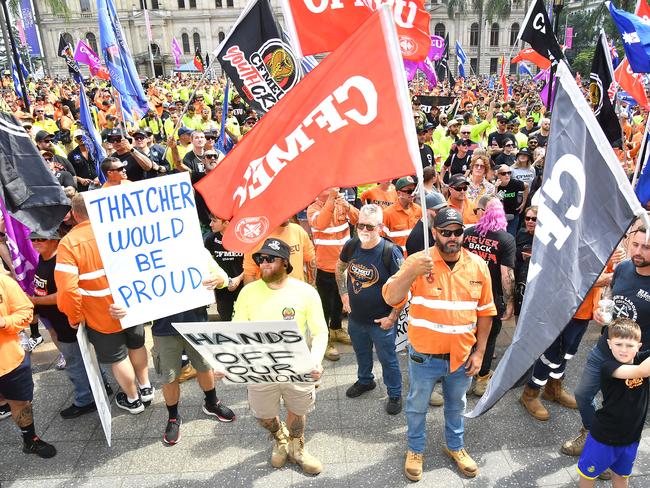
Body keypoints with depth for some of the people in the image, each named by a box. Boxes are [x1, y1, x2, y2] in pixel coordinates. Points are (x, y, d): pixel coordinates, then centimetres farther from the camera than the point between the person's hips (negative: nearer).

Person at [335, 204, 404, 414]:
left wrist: (393, 316, -17)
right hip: (355, 317, 5)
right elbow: (339, 268, 12)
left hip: (381, 321, -5)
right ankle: (365, 380, 54)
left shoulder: (390, 251, -24)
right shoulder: (351, 245, -9)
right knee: (361, 352, 27)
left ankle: (395, 394, 36)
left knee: (387, 359, 14)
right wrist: (343, 294, 7)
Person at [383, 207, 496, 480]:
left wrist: (479, 352, 2)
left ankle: (455, 447, 51)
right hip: (424, 357, -2)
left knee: (456, 406, 26)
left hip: (463, 356, 3)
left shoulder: (477, 265, -6)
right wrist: (411, 273, -42)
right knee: (417, 406, 18)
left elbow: (485, 312, 2)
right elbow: (391, 298, -26)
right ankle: (416, 450, 45)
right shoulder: (417, 261, -16)